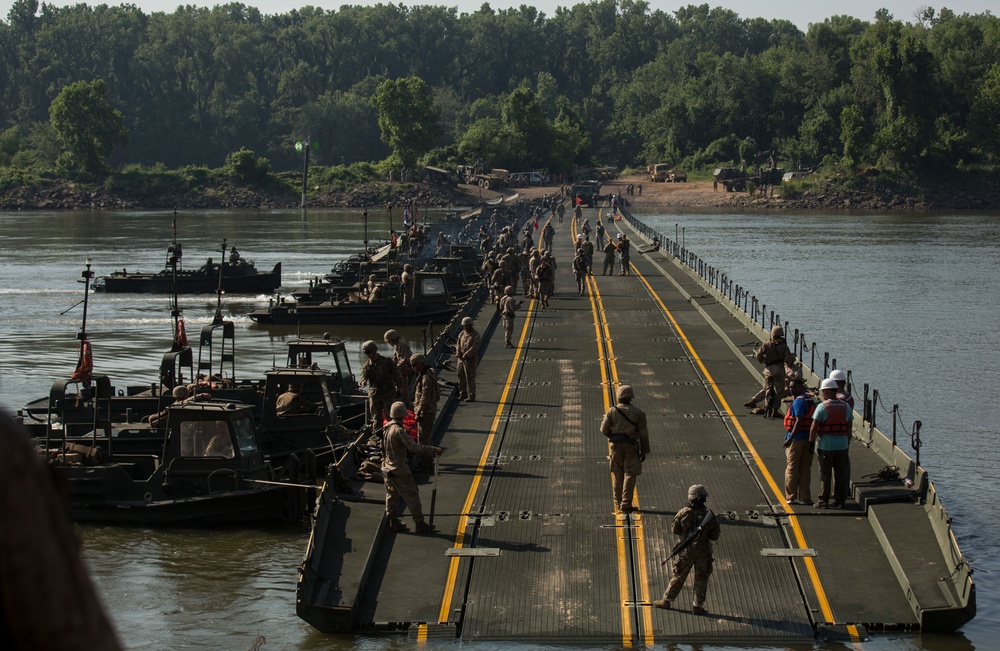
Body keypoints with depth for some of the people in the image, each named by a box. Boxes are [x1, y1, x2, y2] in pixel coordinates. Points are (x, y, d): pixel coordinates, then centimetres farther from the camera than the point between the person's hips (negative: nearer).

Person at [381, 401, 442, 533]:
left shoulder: (386, 429, 3)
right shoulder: (398, 431, -23)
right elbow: (414, 448, -26)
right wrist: (433, 450, -19)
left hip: (387, 468, 8)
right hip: (400, 470, -8)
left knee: (392, 496, 17)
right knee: (412, 496, 3)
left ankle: (393, 522, 23)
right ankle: (419, 523, 8)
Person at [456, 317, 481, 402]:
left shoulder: (476, 336, -10)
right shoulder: (462, 334, 11)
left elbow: (474, 348, -17)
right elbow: (458, 344, 9)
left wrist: (465, 355, -20)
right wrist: (458, 353, -7)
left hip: (470, 359, -7)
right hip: (461, 359, 7)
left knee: (470, 378, -5)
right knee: (461, 376, 11)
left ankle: (471, 396, 0)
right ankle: (463, 394, 23)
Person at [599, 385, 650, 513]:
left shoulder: (612, 411, -3)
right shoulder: (638, 413, -3)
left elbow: (604, 430, -3)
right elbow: (643, 434, -2)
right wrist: (644, 451, 4)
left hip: (616, 445, 2)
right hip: (631, 446, -2)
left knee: (618, 475, 13)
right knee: (629, 475, 0)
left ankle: (618, 503, 19)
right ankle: (626, 504, -6)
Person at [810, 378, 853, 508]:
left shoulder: (822, 407, -11)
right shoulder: (846, 406, 5)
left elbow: (814, 427, -13)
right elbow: (849, 427, 9)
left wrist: (811, 442, -5)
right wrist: (847, 443, 16)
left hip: (826, 445, -4)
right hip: (842, 445, 4)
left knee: (825, 474, 3)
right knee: (841, 474, 10)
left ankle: (823, 501, 5)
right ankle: (840, 500, 14)